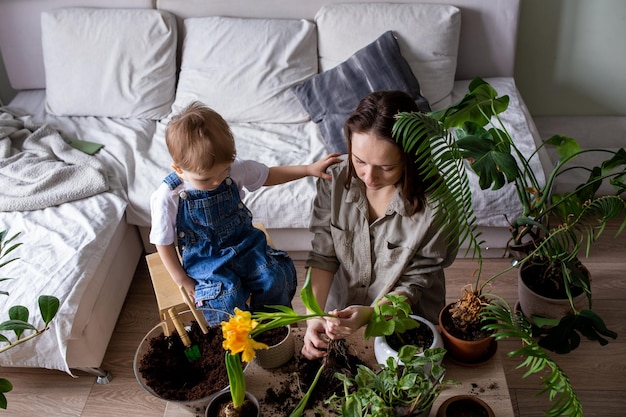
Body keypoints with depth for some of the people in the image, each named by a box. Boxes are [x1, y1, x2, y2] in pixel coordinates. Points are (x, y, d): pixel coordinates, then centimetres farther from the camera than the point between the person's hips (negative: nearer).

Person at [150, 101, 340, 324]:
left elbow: (268, 176, 7)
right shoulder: (168, 197, -19)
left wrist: (309, 169, -3)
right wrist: (183, 280, -6)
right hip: (205, 260, -3)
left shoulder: (234, 169, -12)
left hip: (244, 245, 3)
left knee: (275, 279, -19)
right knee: (228, 299, -28)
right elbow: (163, 242, -6)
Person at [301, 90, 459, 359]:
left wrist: (368, 314, -30)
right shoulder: (335, 182, -13)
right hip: (341, 316, 4)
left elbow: (415, 285, -14)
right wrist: (315, 317, -20)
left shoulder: (434, 205, -23)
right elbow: (322, 256, -7)